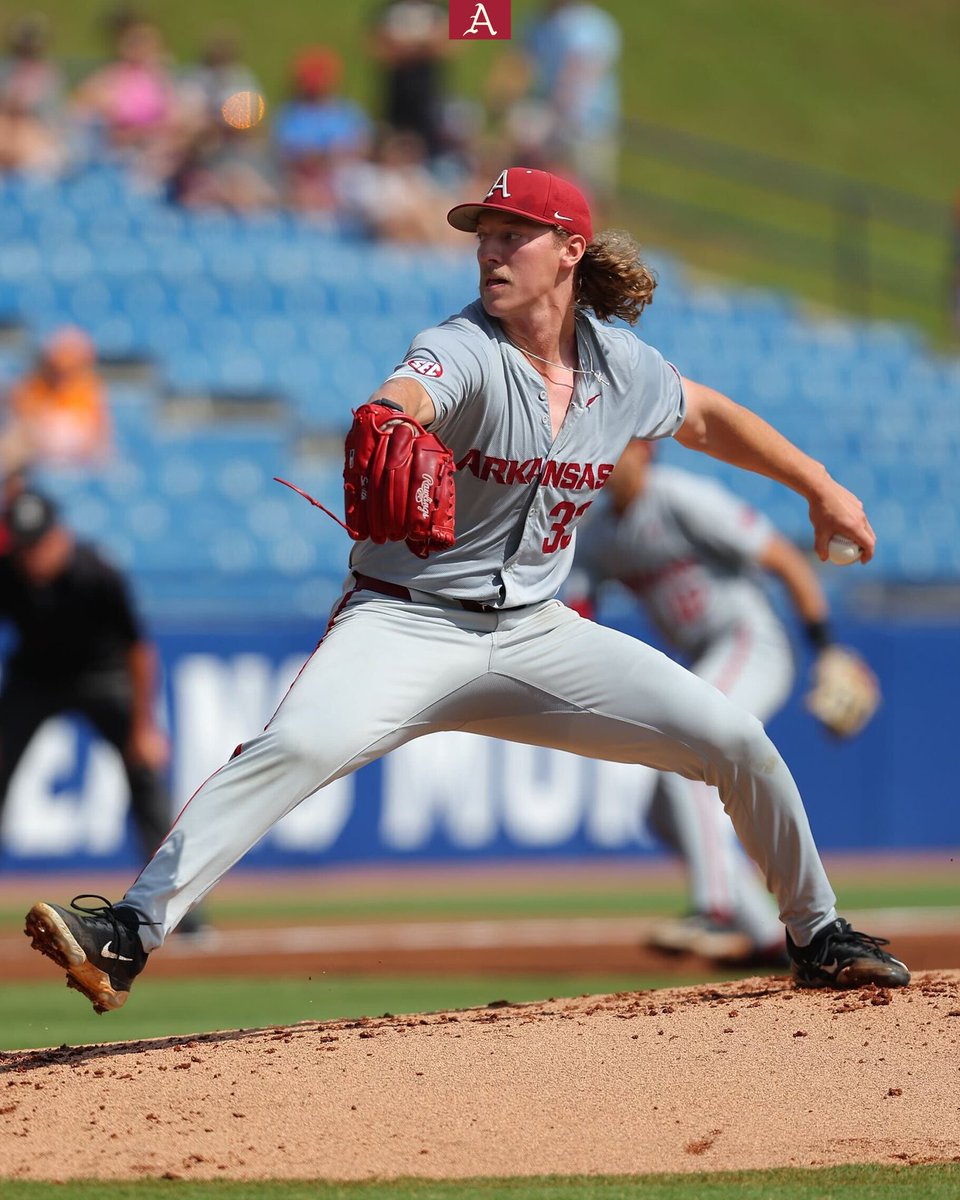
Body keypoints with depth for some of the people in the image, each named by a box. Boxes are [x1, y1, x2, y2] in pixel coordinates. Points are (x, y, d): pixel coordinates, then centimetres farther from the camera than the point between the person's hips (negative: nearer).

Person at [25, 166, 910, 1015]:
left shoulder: (621, 366, 1)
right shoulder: (465, 352, -16)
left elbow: (705, 417, 23)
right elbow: (406, 395, -41)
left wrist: (820, 487, 25)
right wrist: (390, 423, -65)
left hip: (537, 635, 5)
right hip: (407, 623, -5)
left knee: (737, 741, -3)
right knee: (297, 745, -32)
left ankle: (818, 936, 20)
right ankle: (130, 933, -37)